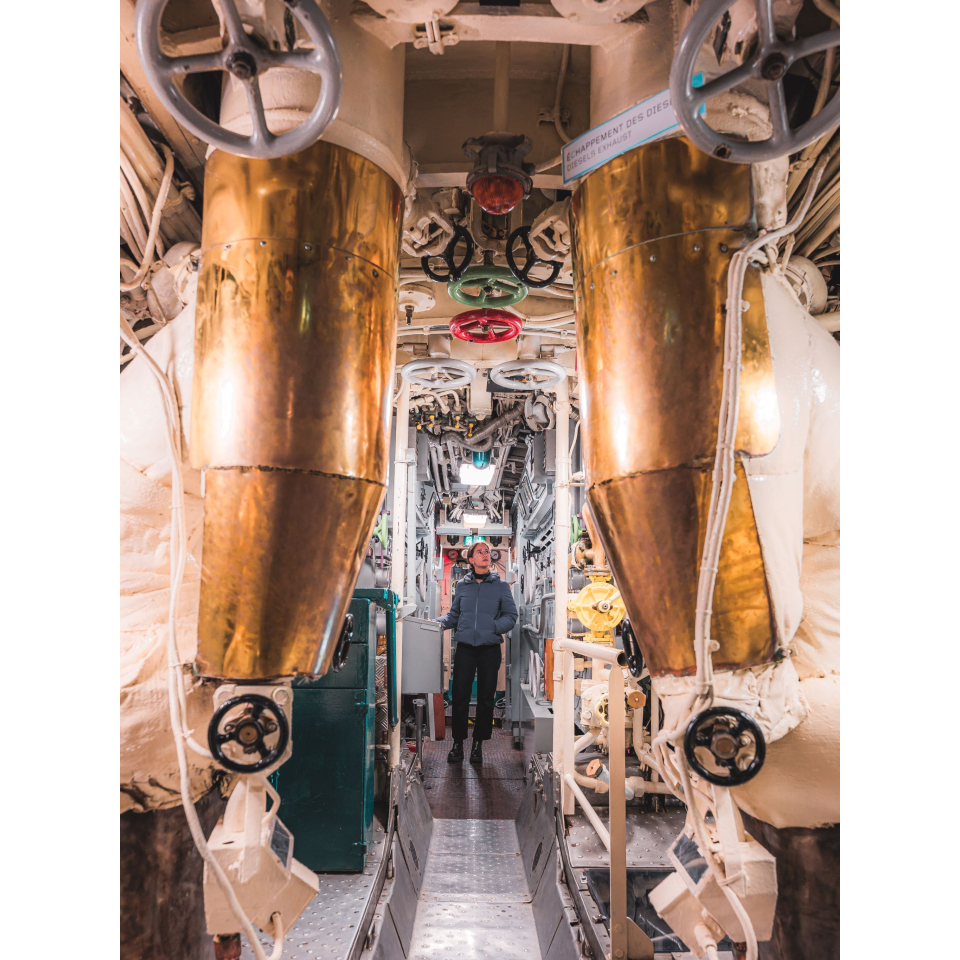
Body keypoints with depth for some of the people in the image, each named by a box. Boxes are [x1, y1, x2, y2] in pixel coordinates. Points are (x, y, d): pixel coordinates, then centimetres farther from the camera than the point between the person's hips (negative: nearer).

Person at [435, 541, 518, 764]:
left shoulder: (501, 586, 4)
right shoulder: (462, 585, 8)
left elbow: (511, 616, 1)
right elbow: (454, 614, 13)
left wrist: (493, 627, -15)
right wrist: (439, 622, -6)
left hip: (490, 649, 0)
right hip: (465, 648, 1)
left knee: (486, 699, 6)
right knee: (460, 697, 0)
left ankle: (478, 744, 20)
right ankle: (458, 743, 13)